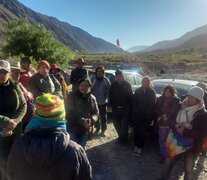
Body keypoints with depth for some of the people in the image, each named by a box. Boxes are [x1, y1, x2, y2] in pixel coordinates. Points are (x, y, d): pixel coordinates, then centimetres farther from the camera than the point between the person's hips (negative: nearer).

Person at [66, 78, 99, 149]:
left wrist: (91, 121, -18)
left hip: (86, 130, 4)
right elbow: (70, 113, -15)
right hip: (73, 129, -4)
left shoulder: (92, 98, 4)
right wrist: (83, 121, -23)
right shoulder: (72, 96, -9)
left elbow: (96, 113, 4)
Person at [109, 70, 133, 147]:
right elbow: (110, 96, 4)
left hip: (125, 109, -3)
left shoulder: (127, 84, -5)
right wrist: (112, 105, -4)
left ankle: (124, 140, 13)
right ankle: (121, 137, 35)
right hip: (116, 108, 3)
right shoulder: (113, 85, 1)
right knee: (116, 123, 13)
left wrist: (129, 107, -9)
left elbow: (130, 96, -5)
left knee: (124, 125, -3)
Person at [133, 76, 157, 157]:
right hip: (137, 116, 2)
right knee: (136, 132, 6)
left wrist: (149, 115, -9)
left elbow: (152, 105, -4)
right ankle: (136, 146, 23)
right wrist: (135, 112, -6)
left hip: (146, 117, -1)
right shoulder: (138, 91, 3)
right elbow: (134, 102, 3)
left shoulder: (152, 92, -3)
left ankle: (140, 148, 17)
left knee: (143, 133, 4)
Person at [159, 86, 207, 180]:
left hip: (192, 146, -4)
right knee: (169, 162, 16)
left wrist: (185, 132, -26)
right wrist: (176, 126, -15)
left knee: (188, 169, 12)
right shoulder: (182, 108, -2)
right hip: (177, 142, 5)